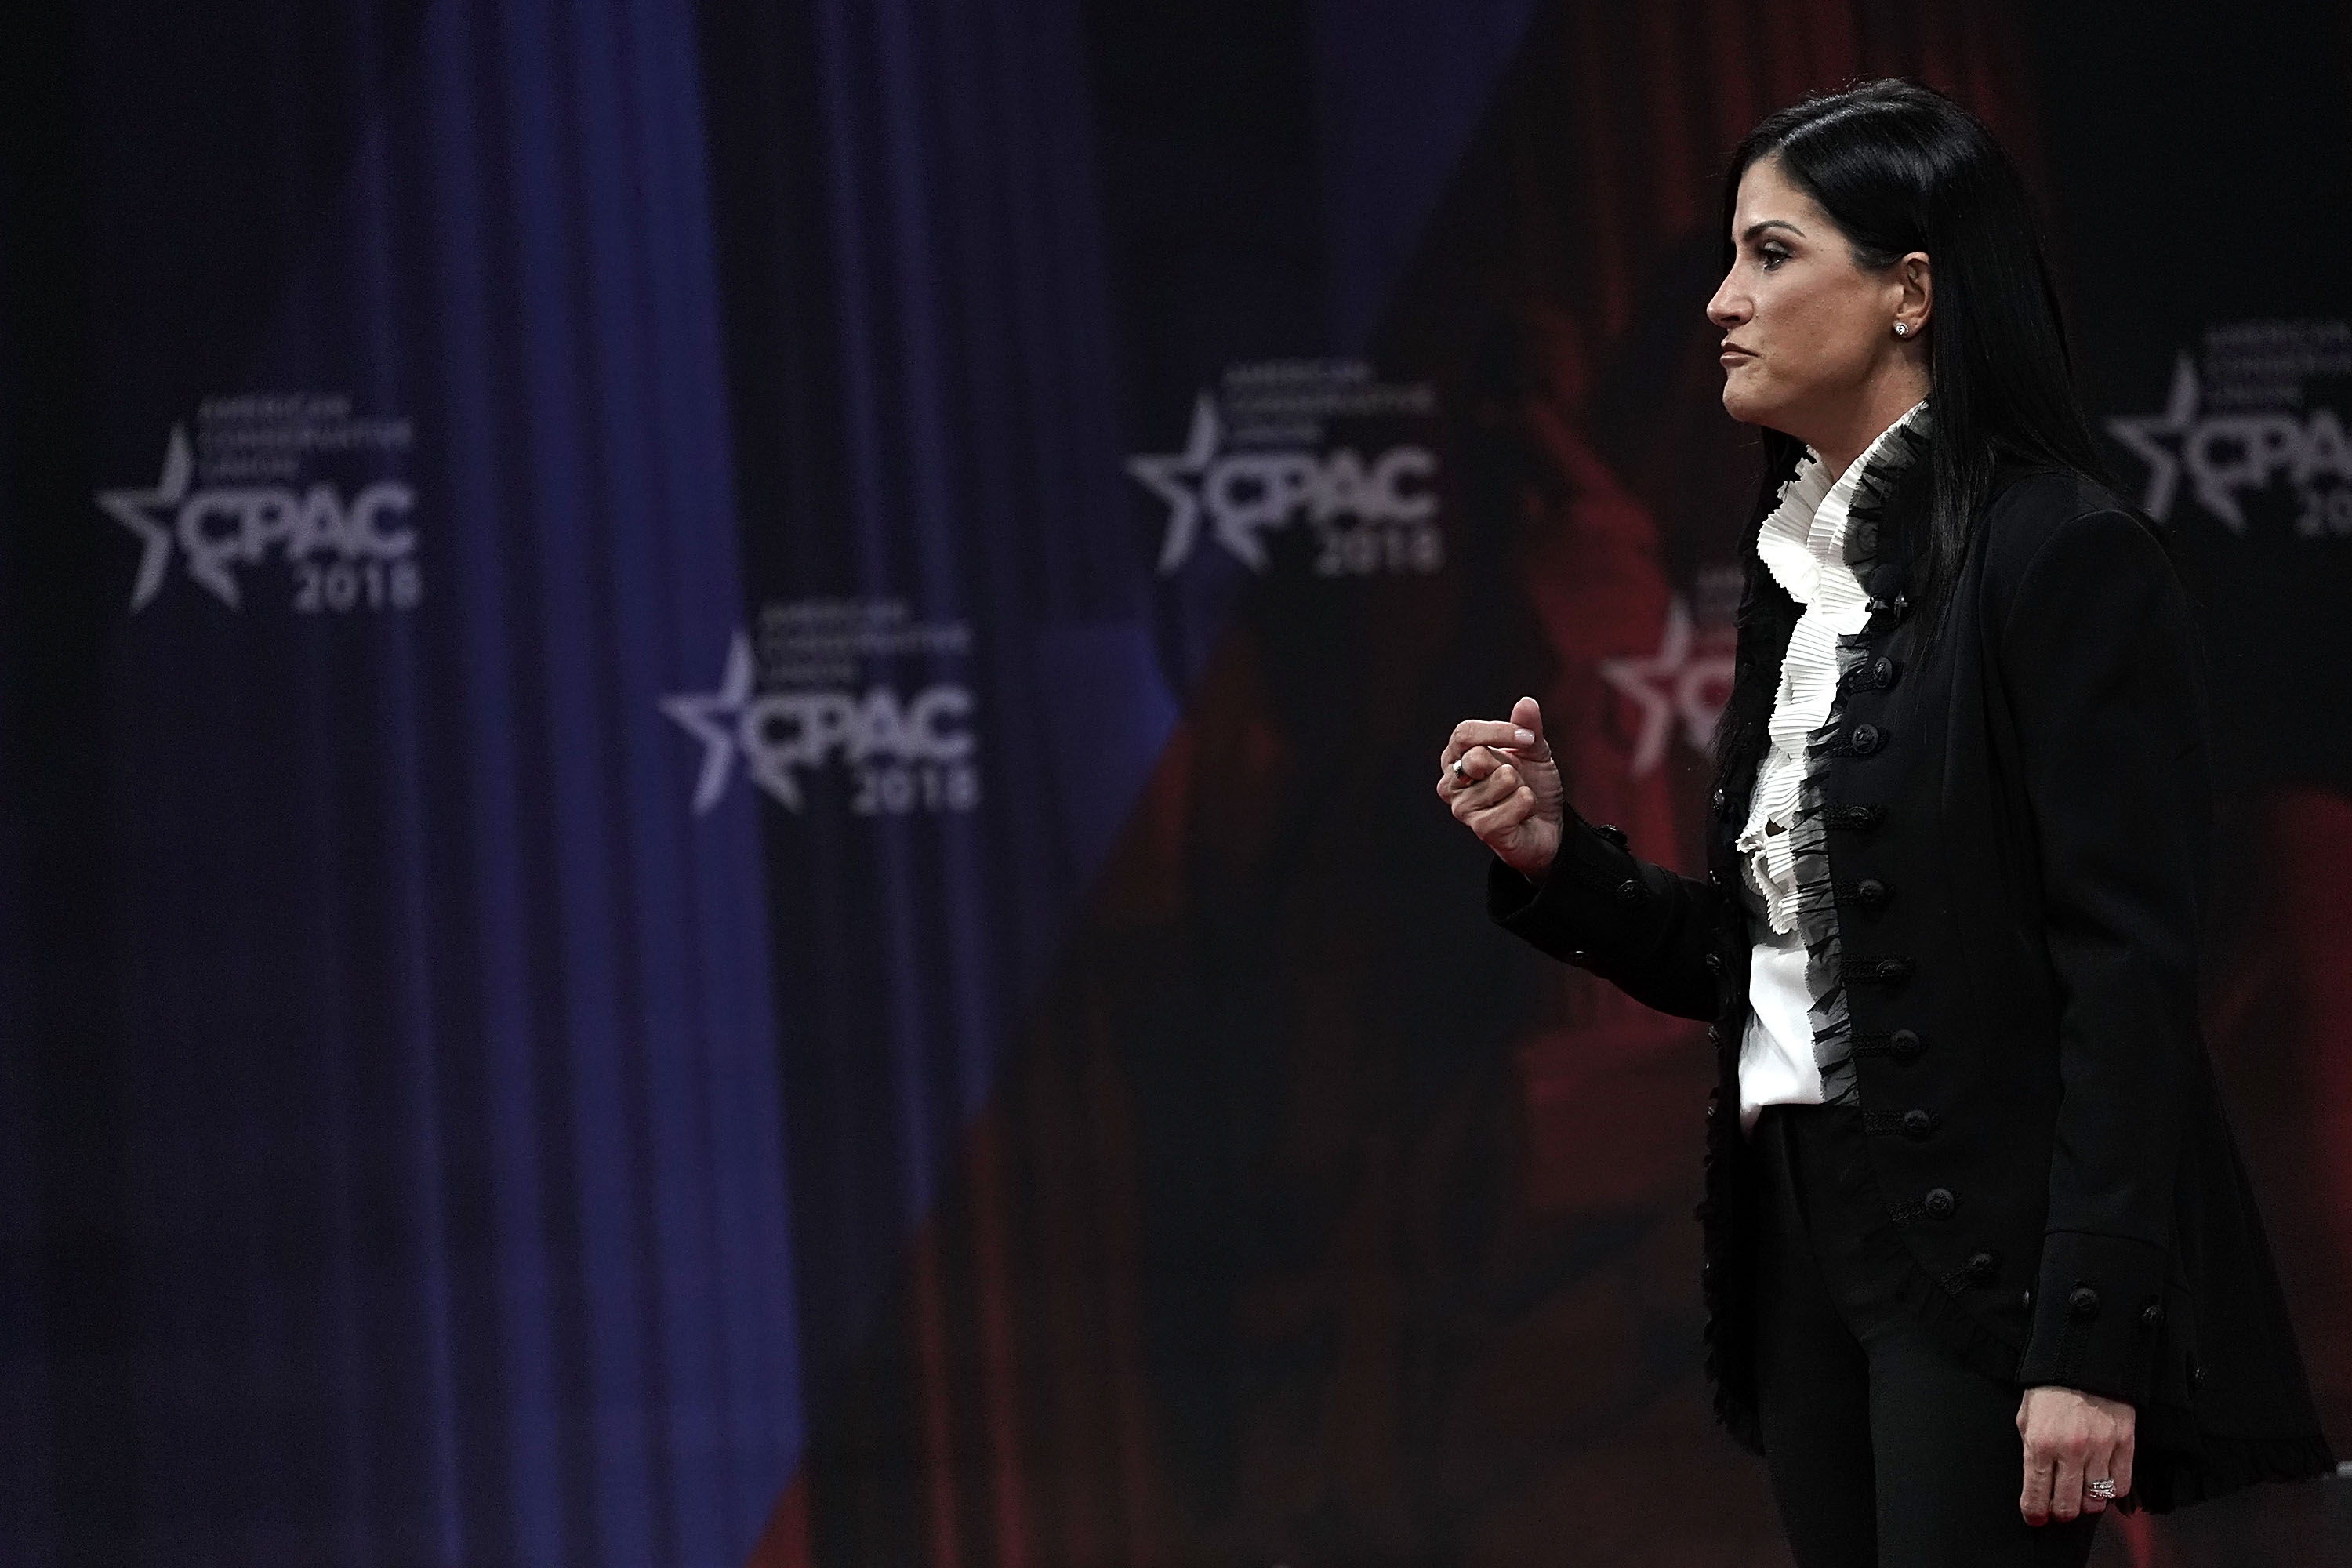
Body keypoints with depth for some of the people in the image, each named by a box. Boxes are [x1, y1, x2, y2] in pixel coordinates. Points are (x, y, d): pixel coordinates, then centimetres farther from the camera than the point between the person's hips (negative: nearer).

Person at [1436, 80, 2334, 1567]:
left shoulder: (2068, 560, -12)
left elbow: (2129, 976, -17)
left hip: (1988, 1270, -8)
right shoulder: (1801, 565, 13)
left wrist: (2091, 1346, -22)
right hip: (1805, 1247, 8)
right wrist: (1557, 858, 0)